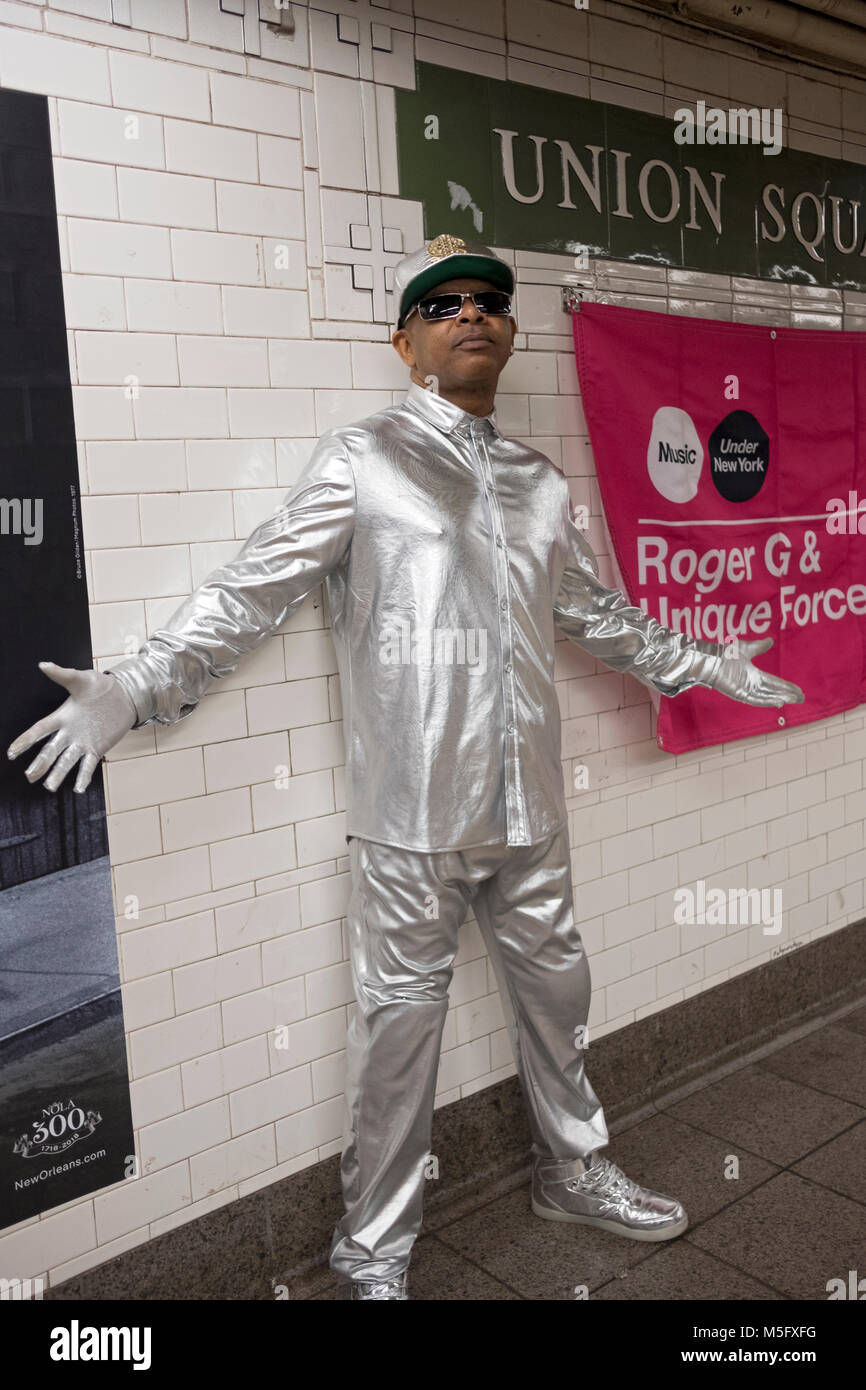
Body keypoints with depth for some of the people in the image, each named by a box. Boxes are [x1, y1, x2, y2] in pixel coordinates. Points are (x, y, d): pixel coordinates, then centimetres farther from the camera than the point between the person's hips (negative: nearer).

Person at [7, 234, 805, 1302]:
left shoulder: (540, 484, 13)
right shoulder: (360, 461, -2)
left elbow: (599, 615, 26)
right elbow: (250, 593, -7)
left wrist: (716, 669, 33)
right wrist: (132, 689, -18)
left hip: (528, 807, 5)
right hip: (413, 811, -5)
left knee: (553, 985, 18)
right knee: (401, 1018, 4)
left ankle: (573, 1172, 43)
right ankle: (373, 1252, 25)